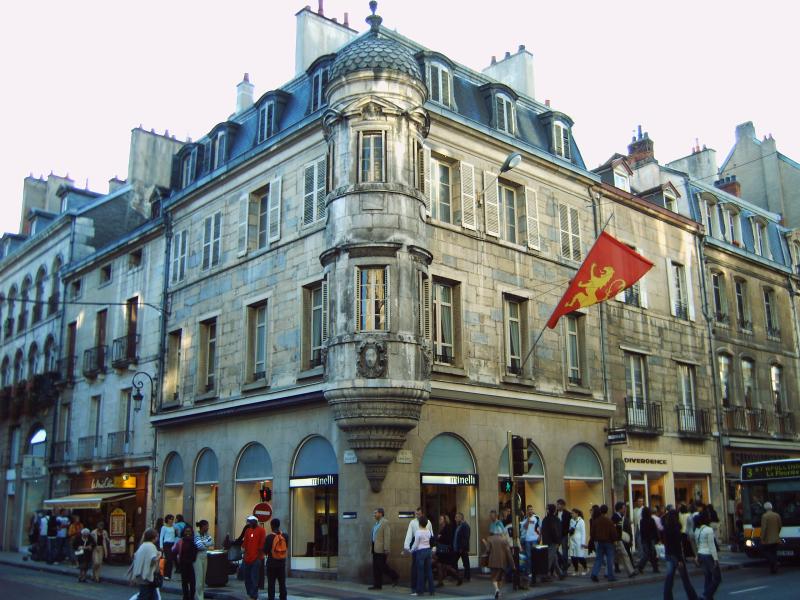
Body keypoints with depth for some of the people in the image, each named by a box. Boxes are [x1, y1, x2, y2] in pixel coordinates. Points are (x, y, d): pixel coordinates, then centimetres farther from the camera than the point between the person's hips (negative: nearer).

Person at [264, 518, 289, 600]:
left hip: (272, 563, -3)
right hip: (282, 563, 4)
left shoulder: (270, 537, -14)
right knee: (282, 583, 10)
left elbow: (265, 551, -12)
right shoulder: (285, 536, -2)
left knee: (271, 584, 3)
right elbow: (286, 548, 6)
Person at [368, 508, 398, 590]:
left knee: (382, 565, -5)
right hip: (375, 548, 9)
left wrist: (386, 549, -20)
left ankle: (394, 577, 12)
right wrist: (372, 547, 12)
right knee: (375, 567, 9)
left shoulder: (385, 522, -12)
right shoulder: (376, 523, 15)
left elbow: (387, 536, -16)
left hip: (381, 549, -9)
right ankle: (377, 584, 14)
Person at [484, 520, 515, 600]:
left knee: (494, 577, 6)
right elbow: (508, 552, -6)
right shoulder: (504, 539, -6)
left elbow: (487, 550, -10)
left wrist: (484, 543, 7)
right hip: (502, 562, 1)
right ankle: (499, 589, 21)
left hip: (493, 562, -1)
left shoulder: (489, 539, -7)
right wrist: (512, 563, -2)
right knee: (501, 577, 18)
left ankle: (496, 589, -18)